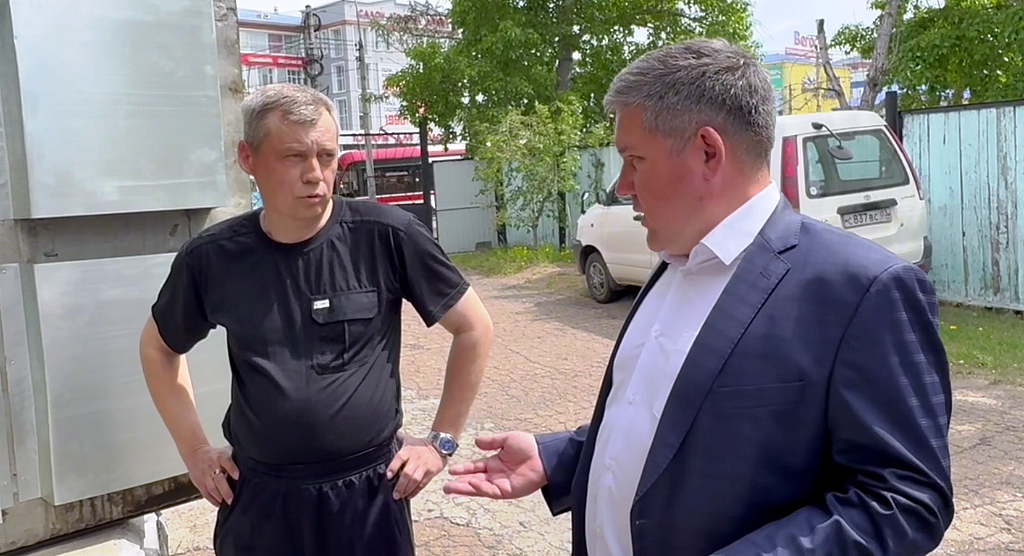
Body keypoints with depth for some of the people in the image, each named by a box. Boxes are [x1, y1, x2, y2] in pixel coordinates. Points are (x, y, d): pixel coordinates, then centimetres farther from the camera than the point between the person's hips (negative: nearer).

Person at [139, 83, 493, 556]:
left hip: (370, 493, -1)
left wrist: (441, 441, -3)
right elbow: (159, 347, 12)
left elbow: (473, 327, -3)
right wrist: (194, 450, 6)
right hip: (258, 497, 2)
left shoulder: (386, 236, -14)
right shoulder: (211, 258, -7)